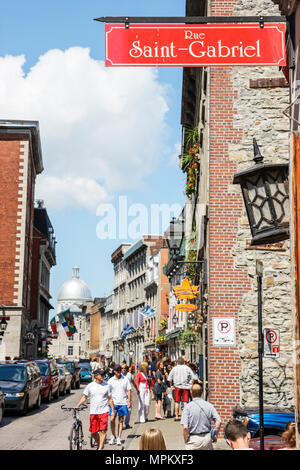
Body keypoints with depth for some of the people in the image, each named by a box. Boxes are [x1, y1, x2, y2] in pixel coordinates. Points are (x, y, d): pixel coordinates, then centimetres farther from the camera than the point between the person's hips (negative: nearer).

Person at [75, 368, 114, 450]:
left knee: (103, 431, -10)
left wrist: (113, 411, 6)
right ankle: (99, 444, 29)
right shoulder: (90, 386, 2)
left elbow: (110, 399, 8)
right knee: (93, 431, 6)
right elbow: (84, 397, 9)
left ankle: (100, 448, -6)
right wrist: (77, 406, 0)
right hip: (93, 412, 1)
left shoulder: (106, 386, 3)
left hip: (104, 411, -1)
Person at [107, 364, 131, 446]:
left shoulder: (125, 379, 4)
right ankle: (113, 436, 13)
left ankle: (118, 438, 10)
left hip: (123, 403, 1)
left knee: (121, 421, 4)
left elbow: (128, 390, 6)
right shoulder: (111, 380, 3)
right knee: (112, 420, -7)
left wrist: (129, 401, -1)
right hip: (113, 403, 0)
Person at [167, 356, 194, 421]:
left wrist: (171, 385, 14)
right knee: (185, 402, 0)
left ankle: (176, 416, 10)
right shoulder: (187, 368, 2)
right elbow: (192, 377, -3)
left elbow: (169, 378, 3)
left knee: (177, 402, 8)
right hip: (185, 387, -1)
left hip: (177, 387, 1)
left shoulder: (174, 368, 4)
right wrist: (190, 384, 5)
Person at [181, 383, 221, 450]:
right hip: (207, 437, 3)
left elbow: (185, 427, -17)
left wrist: (186, 440, -3)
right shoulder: (208, 405, 0)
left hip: (193, 439, -3)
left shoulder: (188, 407, -10)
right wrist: (215, 435, 6)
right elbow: (218, 421, -6)